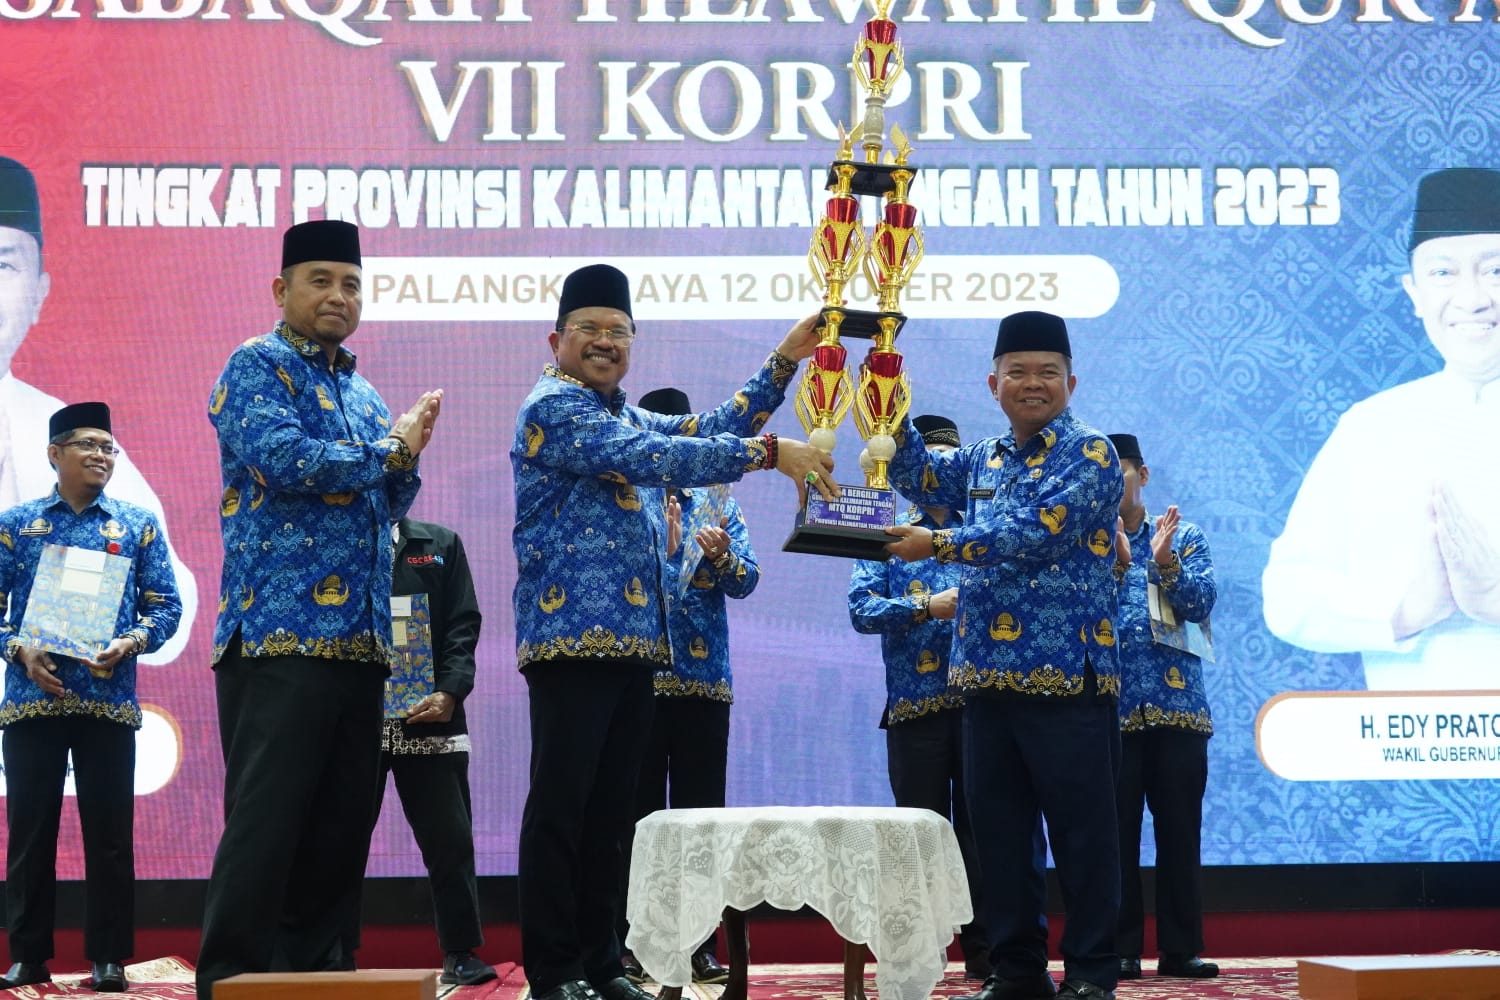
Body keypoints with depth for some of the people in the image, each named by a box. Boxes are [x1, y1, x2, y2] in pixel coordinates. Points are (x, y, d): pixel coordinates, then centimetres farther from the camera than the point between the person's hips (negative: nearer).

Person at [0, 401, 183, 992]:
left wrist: (131, 643, -12)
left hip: (109, 699, 0)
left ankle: (109, 959, 8)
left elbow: (166, 605, 6)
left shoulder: (138, 525, 9)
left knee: (109, 831, 1)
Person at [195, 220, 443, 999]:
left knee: (342, 823, 8)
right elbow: (283, 461, -19)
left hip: (358, 640, 8)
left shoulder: (361, 393, 22)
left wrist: (405, 456, 1)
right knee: (265, 821, -10)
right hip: (281, 635, -8)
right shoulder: (257, 367, -1)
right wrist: (388, 449, -6)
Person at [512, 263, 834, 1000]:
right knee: (561, 808, -6)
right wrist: (772, 453, -20)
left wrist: (785, 361, 13)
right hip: (573, 637, -9)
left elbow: (705, 432, 20)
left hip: (631, 642, 9)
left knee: (609, 810, 10)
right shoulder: (553, 408, -7)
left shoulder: (628, 419, 22)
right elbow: (656, 460, -19)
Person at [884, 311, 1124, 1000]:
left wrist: (937, 544, -16)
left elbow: (1034, 533, -16)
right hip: (988, 678, 7)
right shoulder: (985, 460, 18)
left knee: (1081, 831, -1)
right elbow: (920, 475, 8)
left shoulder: (1089, 455, -5)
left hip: (1066, 679, -7)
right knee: (998, 831, 9)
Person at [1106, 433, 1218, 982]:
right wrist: (1114, 563, -21)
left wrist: (1165, 564, -19)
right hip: (1109, 709, -1)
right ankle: (1120, 948, 5)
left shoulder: (1184, 537, 10)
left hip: (1178, 707, 1)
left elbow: (1200, 602, -3)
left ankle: (1181, 948, 8)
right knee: (1116, 831, 0)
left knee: (1180, 830, 3)